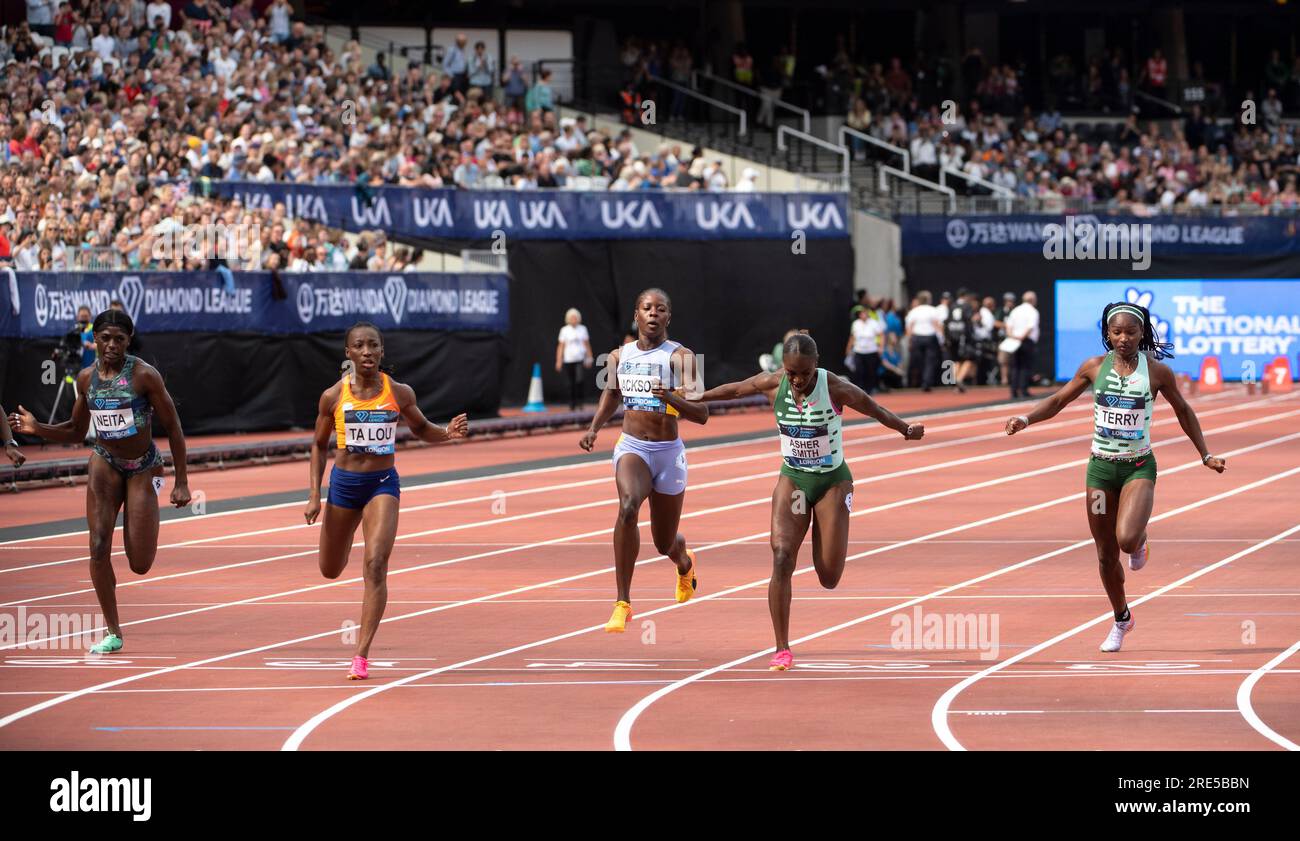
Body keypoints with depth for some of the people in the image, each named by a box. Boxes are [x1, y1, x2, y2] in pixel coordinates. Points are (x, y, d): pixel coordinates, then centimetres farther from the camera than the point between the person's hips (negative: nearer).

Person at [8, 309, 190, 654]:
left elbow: (173, 427, -11)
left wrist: (182, 482, -12)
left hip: (143, 467, -3)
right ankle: (112, 632, -2)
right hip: (105, 462, 3)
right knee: (98, 547, -14)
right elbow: (76, 431, 10)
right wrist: (37, 428, -8)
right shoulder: (86, 378, -2)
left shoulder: (144, 375, -17)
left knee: (139, 565, -8)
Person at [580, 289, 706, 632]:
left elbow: (702, 415, -15)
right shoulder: (620, 356, 4)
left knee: (665, 544, 12)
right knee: (628, 506, -32)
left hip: (669, 452, -1)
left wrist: (672, 399, -33)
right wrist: (593, 429, 9)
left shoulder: (680, 357, -8)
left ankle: (685, 563, 54)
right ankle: (622, 604, -30)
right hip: (632, 447, 1)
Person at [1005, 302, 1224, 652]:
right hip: (1101, 467, 3)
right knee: (1106, 555, 8)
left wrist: (1206, 456, 12)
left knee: (1127, 539, -27)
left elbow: (1183, 411, 9)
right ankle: (1121, 620, 30)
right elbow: (1058, 400, 9)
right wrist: (1026, 419, -9)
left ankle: (1141, 540, 12)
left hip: (1139, 467, -2)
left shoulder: (1156, 371, -5)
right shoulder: (1094, 367, -1)